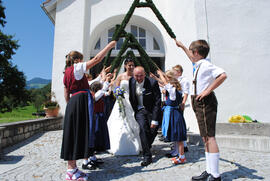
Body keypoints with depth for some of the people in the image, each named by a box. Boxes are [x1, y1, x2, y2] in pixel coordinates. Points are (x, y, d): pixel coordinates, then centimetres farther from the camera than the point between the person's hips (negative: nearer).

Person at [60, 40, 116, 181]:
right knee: (76, 134, -7)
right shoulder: (77, 67, -4)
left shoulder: (67, 72, 21)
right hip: (81, 102, -9)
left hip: (73, 103, 9)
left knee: (75, 134, 10)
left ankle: (72, 168, 17)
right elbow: (97, 59, -9)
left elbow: (66, 93, 21)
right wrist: (110, 45, -2)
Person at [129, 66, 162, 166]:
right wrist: (134, 112, 4)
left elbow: (157, 102, -17)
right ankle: (147, 156, -6)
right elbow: (131, 98, 9)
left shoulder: (152, 82, -19)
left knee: (153, 131, 1)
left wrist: (155, 119, -20)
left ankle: (146, 148, 33)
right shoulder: (131, 82, -7)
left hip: (152, 110, -1)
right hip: (140, 110, 2)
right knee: (143, 129, -17)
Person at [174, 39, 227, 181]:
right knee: (206, 138, 12)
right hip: (200, 104, 10)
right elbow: (193, 59, 38)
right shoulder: (199, 65, 16)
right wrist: (182, 46, 45)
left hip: (206, 102, -10)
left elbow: (223, 75, -26)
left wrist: (208, 90, -23)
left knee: (209, 137, -7)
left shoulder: (206, 65, -12)